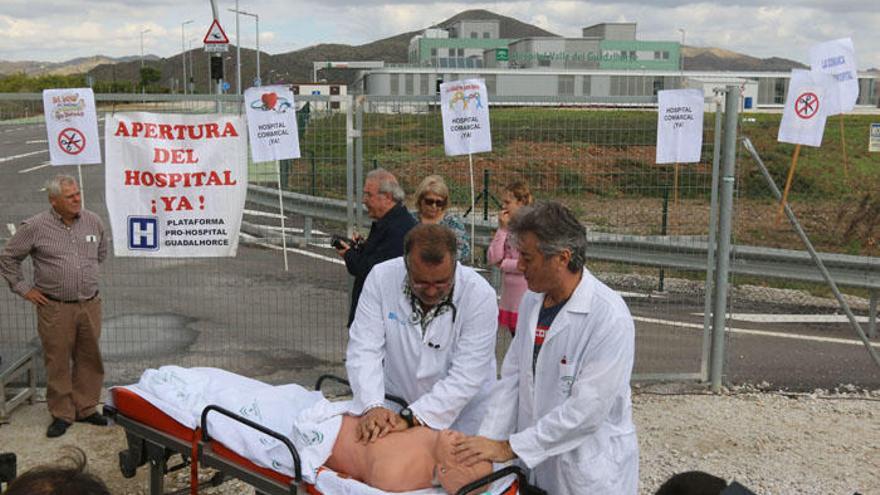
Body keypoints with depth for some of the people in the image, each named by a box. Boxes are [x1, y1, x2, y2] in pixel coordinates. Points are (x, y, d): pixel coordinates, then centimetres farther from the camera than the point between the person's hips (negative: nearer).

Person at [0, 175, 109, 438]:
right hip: (55, 308, -3)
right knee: (58, 362, 4)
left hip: (90, 304, 3)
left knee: (90, 359, 10)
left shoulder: (93, 222, 3)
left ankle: (86, 409, 24)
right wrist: (24, 288, 1)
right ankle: (62, 414, 17)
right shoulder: (34, 227, -8)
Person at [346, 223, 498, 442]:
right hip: (397, 408, 2)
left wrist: (412, 417, -29)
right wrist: (372, 406, -31)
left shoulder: (480, 295, -21)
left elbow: (466, 377, -22)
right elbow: (364, 349, -15)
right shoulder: (381, 278, -15)